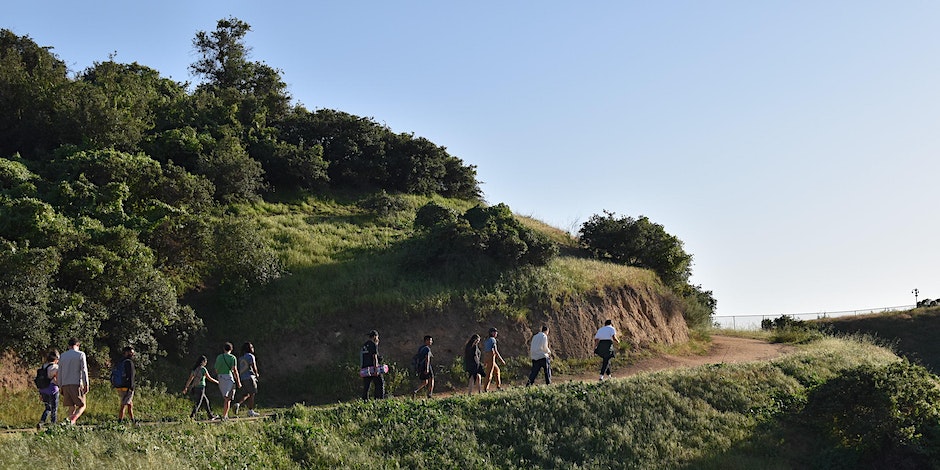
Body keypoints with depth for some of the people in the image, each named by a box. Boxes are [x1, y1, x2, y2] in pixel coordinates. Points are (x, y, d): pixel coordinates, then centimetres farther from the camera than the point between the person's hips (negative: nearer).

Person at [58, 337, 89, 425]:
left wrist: (60, 386, 18)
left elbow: (60, 372, 14)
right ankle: (72, 420, -25)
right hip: (76, 384, -4)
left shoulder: (62, 356, 14)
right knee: (82, 405, 0)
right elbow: (84, 370, -5)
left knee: (72, 407, 9)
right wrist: (86, 385, -5)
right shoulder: (81, 354, 1)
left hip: (65, 385, 4)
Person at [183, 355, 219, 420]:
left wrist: (186, 387, 7)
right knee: (198, 403, -6)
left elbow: (190, 378, 8)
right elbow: (209, 378, -7)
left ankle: (210, 416, 21)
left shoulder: (195, 369, 11)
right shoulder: (203, 369, -10)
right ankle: (192, 416, -14)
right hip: (200, 387, -8)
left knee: (206, 401, 16)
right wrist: (217, 382, 7)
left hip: (195, 388, 8)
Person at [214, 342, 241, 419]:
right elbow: (235, 370, -10)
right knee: (228, 398, -3)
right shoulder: (232, 357, -4)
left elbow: (216, 370, 11)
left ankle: (225, 415, 13)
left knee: (225, 398, 17)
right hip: (229, 377, -5)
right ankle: (224, 416, -10)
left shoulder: (219, 357, 10)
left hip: (220, 378, 5)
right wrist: (238, 382, -7)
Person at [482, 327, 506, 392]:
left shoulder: (487, 340, 17)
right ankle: (485, 389, -8)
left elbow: (484, 351, 18)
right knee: (489, 373, -7)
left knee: (497, 370, 20)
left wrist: (484, 362, 21)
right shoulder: (493, 340, -9)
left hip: (486, 357, 9)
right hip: (491, 357, -9)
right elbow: (495, 351, -13)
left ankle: (498, 386, 22)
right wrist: (501, 360, -9)